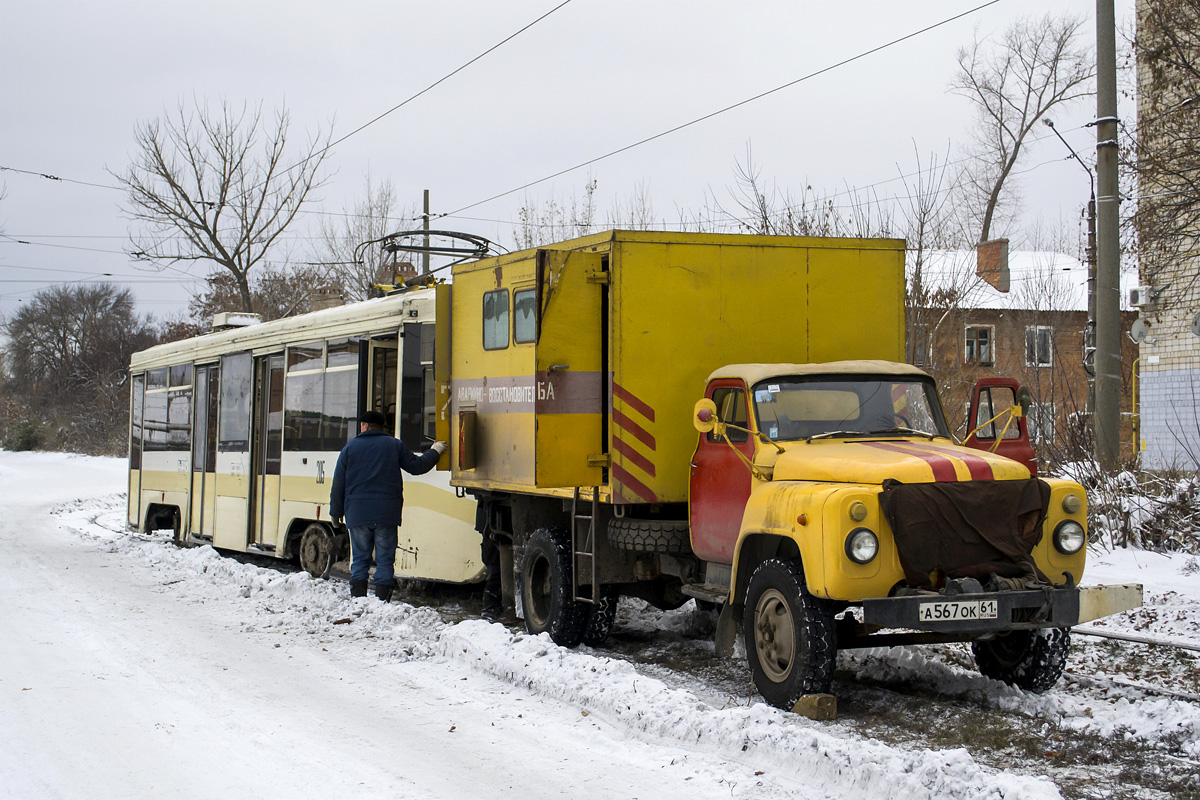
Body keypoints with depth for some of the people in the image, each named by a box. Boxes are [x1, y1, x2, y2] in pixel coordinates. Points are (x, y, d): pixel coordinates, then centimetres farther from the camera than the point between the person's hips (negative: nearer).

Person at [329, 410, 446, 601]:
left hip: (357, 514, 0)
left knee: (360, 559, 8)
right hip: (387, 515, 0)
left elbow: (338, 483, 6)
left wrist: (336, 512, 13)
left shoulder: (350, 447, 6)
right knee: (385, 560, 2)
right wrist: (434, 452, 24)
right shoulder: (395, 445, 6)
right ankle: (382, 602, -4)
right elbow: (416, 466, 8)